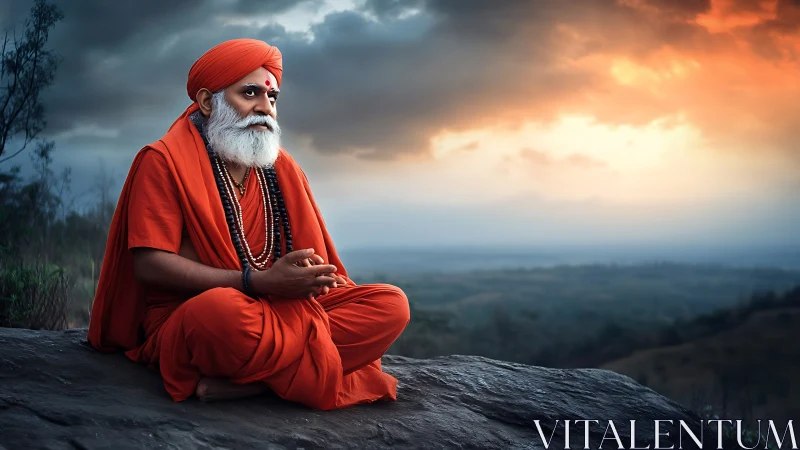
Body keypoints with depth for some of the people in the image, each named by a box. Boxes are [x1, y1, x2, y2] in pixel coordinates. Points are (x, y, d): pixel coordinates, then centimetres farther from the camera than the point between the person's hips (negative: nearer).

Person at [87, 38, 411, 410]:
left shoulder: (282, 168, 14)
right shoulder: (165, 161, -2)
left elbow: (311, 256, 14)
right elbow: (150, 265, -13)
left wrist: (309, 275, -13)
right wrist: (257, 282, -21)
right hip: (187, 321, -7)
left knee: (390, 305, -14)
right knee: (221, 310, -41)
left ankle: (246, 379, -25)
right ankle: (322, 367, -19)